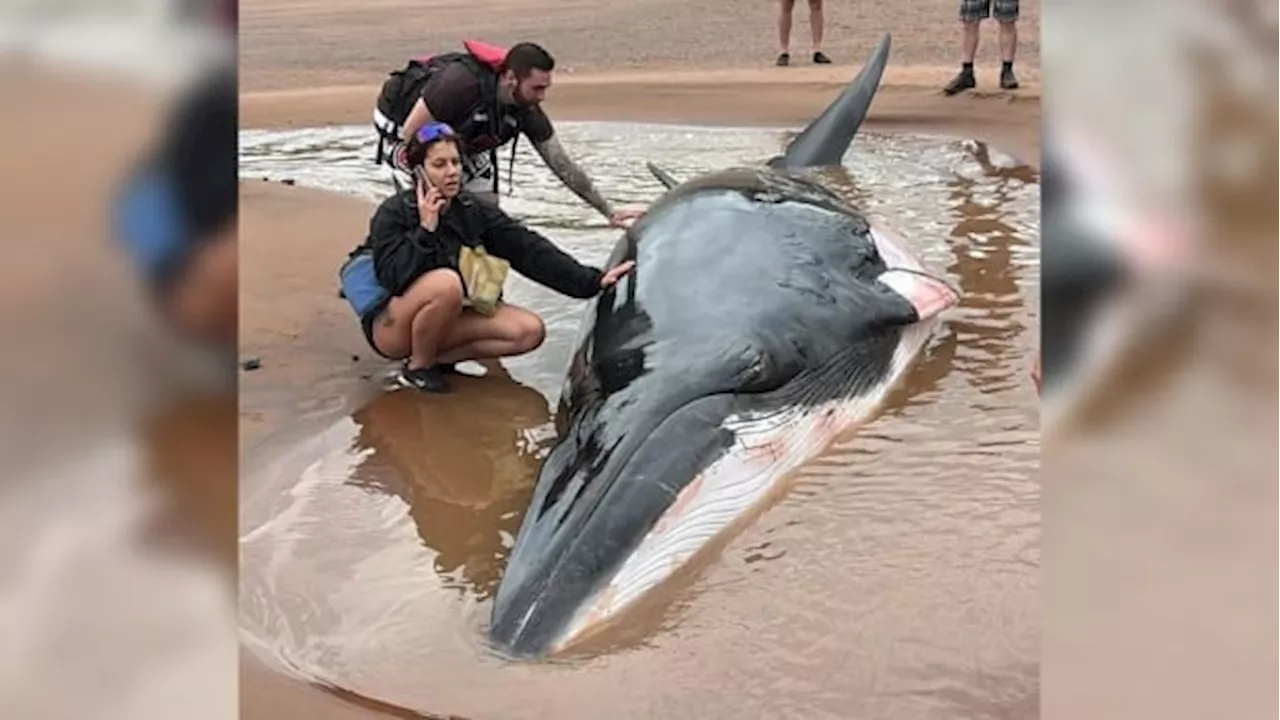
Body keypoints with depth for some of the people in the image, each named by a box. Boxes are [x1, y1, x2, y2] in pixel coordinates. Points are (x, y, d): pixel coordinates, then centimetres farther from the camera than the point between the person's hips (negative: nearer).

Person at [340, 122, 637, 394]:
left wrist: (592, 281, -14)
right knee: (446, 282, -36)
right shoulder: (393, 214, -15)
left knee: (529, 330, -12)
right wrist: (426, 229, -26)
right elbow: (393, 277, -27)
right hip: (390, 327, -6)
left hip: (447, 319, 6)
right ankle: (417, 368, -13)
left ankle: (438, 357, -4)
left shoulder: (474, 211, -1)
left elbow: (529, 249, -7)